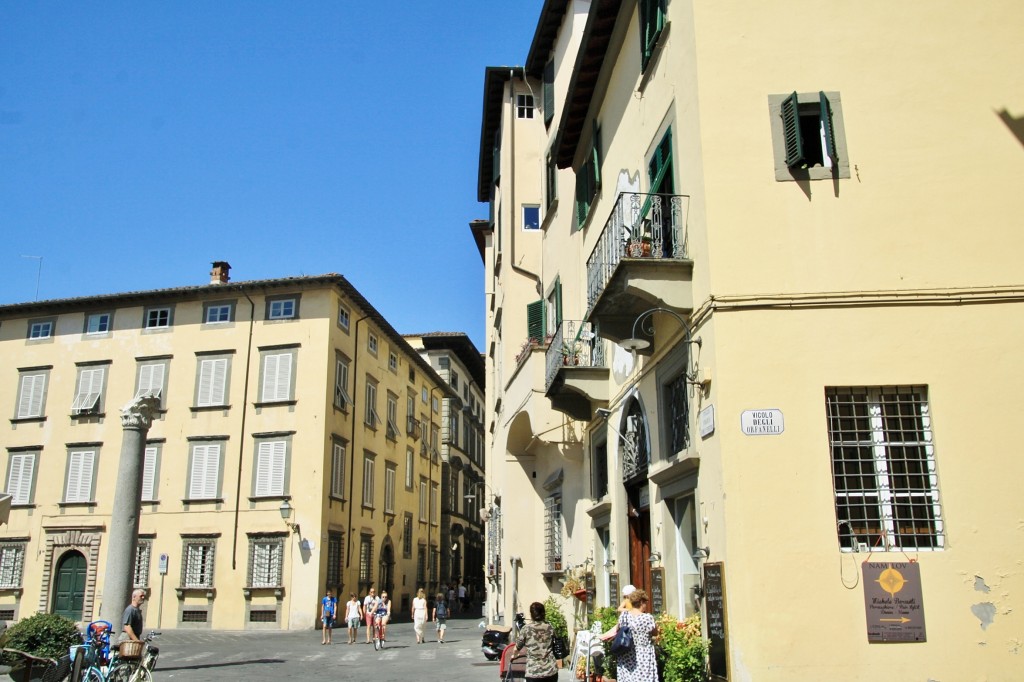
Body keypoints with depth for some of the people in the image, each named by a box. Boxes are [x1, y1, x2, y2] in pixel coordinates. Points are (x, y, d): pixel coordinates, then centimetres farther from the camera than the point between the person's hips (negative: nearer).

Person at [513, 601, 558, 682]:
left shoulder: (526, 628, 0)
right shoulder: (550, 627, 8)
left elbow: (517, 647, 12)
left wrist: (514, 655, 33)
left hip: (533, 672, -3)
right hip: (551, 671, 3)